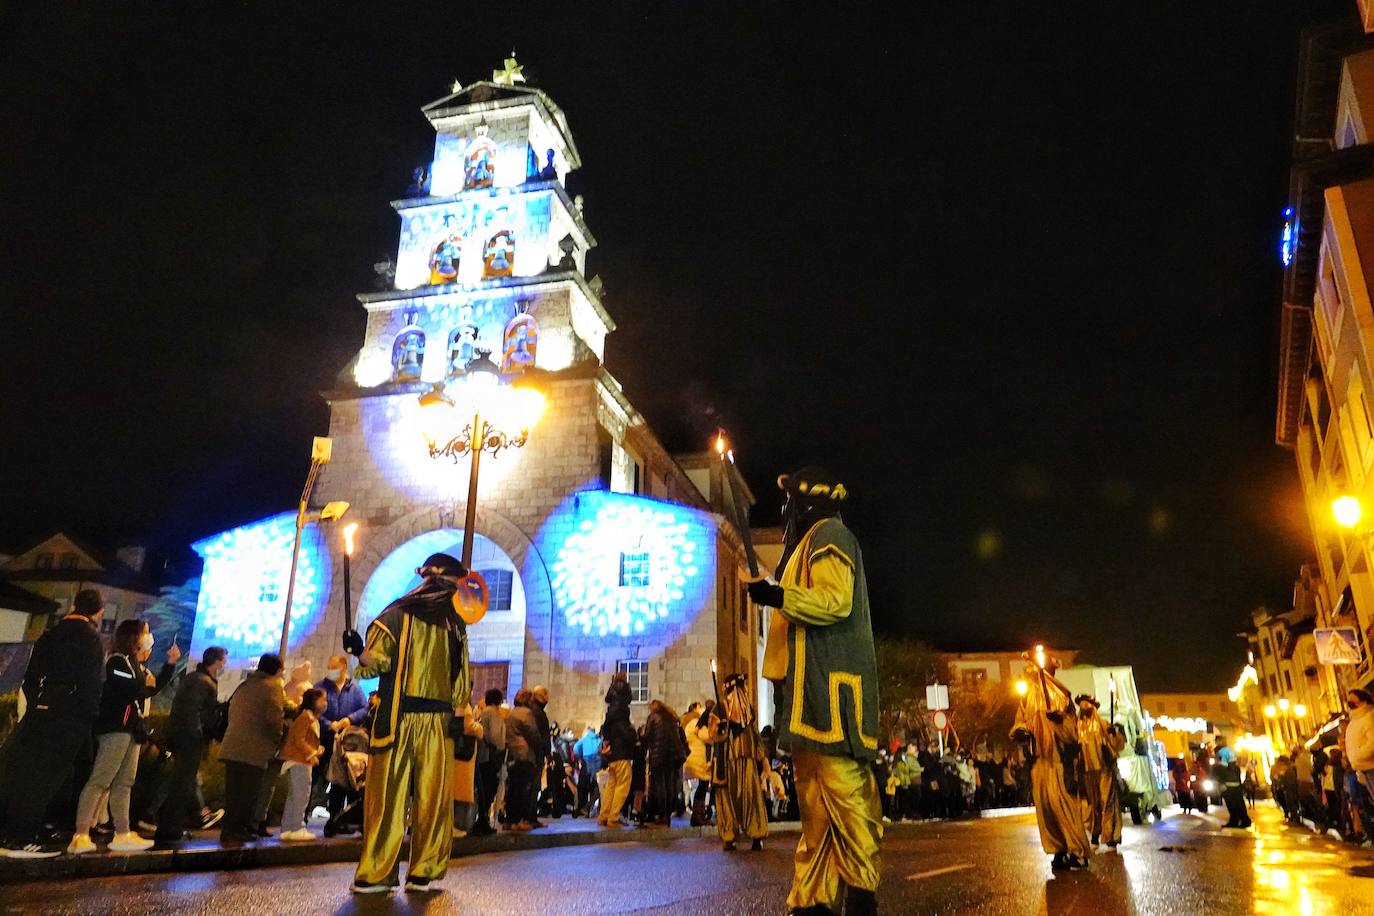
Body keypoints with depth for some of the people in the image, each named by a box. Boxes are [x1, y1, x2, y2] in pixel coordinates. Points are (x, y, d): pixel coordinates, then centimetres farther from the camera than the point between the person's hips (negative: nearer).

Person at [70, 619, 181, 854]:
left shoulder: (137, 665, 20)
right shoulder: (118, 661, -10)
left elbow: (155, 686, 22)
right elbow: (128, 690, -23)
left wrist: (171, 664, 16)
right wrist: (146, 685, -3)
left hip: (132, 729, 10)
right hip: (117, 728, -10)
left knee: (123, 783, 10)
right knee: (100, 781, -11)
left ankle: (122, 834, 13)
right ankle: (80, 836, -10)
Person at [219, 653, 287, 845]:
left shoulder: (244, 685, 18)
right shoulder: (273, 687, -6)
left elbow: (232, 712, 18)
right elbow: (274, 718, -13)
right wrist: (277, 739, 1)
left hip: (232, 747, 7)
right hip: (255, 749, -7)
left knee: (233, 791, 13)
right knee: (248, 793, 1)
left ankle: (229, 828, 18)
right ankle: (239, 830, 1)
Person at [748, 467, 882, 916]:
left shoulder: (829, 534, -2)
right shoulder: (809, 543, 27)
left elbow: (836, 601, -17)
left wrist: (779, 596, -25)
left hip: (830, 683, -10)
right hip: (812, 688, 10)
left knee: (842, 787, -11)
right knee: (815, 797, 7)